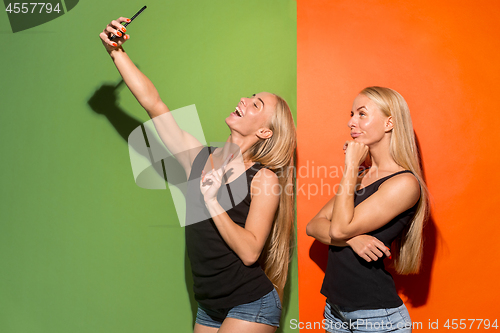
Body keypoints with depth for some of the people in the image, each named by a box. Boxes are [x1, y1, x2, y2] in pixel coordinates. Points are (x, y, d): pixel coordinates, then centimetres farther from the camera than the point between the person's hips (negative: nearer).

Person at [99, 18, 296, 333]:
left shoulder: (264, 178, -13)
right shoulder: (199, 158, 0)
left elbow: (249, 252, -21)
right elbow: (152, 102, 0)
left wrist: (212, 200, -24)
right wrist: (116, 51, -1)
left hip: (251, 307, -5)